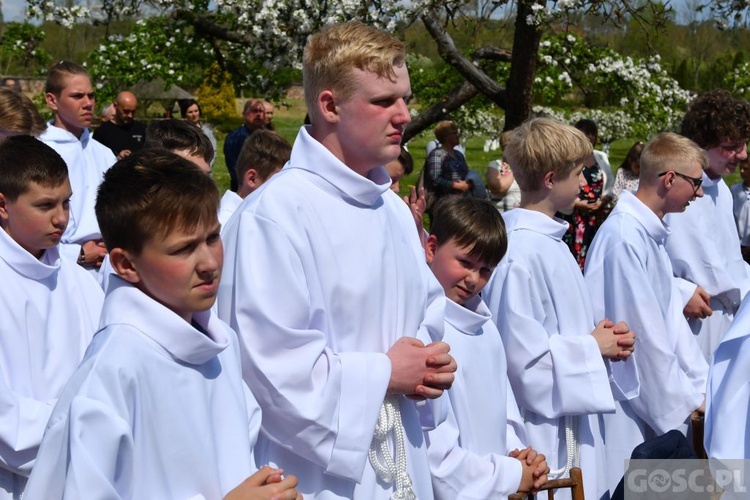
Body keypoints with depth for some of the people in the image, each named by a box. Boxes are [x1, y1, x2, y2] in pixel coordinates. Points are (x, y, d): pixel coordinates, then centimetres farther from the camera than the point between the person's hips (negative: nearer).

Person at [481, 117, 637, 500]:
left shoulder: (549, 240, 9)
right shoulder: (521, 253, -21)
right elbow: (522, 354, -25)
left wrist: (600, 336, 1)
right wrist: (593, 347, -13)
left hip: (573, 421, 9)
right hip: (545, 435, -9)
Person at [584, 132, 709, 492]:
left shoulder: (648, 233, 8)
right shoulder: (624, 237, -21)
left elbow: (670, 316, 10)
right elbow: (642, 331, -20)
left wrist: (701, 384, 5)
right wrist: (682, 401, -10)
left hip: (655, 395, 9)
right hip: (626, 404, -9)